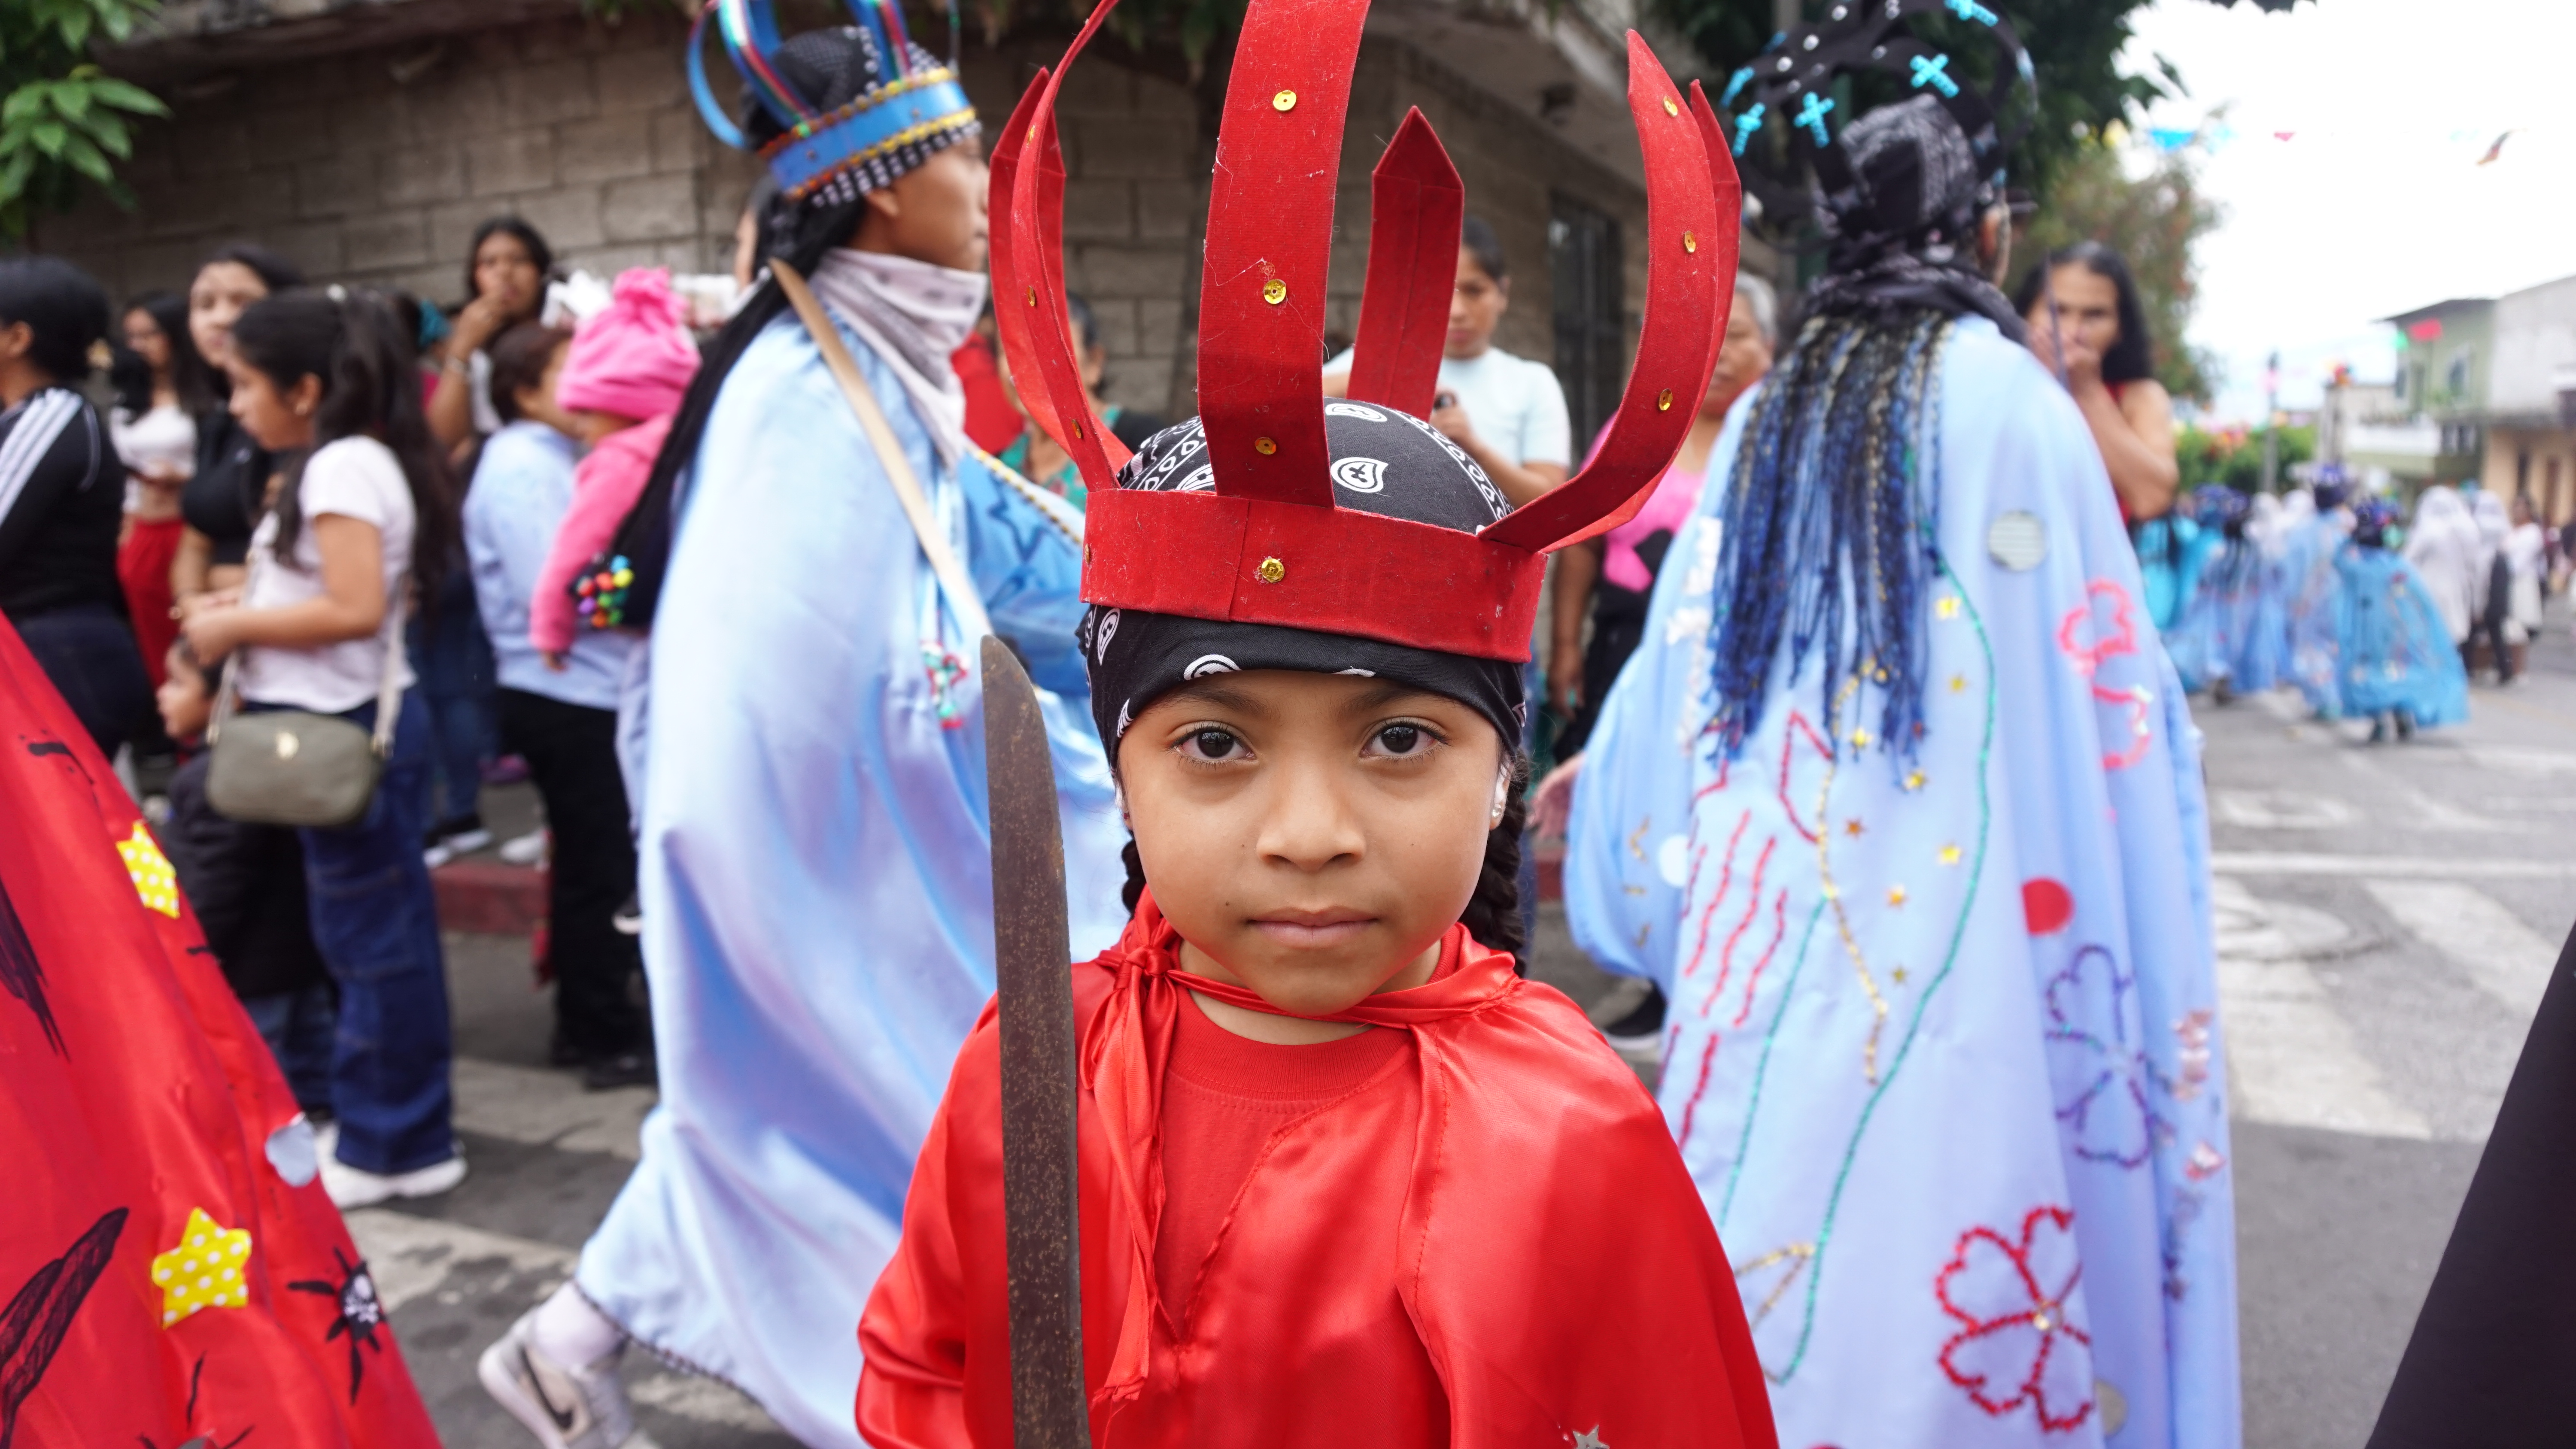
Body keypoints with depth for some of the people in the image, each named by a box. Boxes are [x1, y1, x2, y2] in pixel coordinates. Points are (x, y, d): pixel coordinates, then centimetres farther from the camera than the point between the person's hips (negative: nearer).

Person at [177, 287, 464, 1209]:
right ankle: (405, 1133, 24)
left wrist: (237, 626, -14)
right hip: (347, 722, 10)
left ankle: (391, 1148, 10)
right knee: (384, 933, 14)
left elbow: (357, 609, -25)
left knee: (369, 936, -1)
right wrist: (249, 606, 8)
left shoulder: (341, 467, -16)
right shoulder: (359, 463, 14)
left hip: (347, 727, -10)